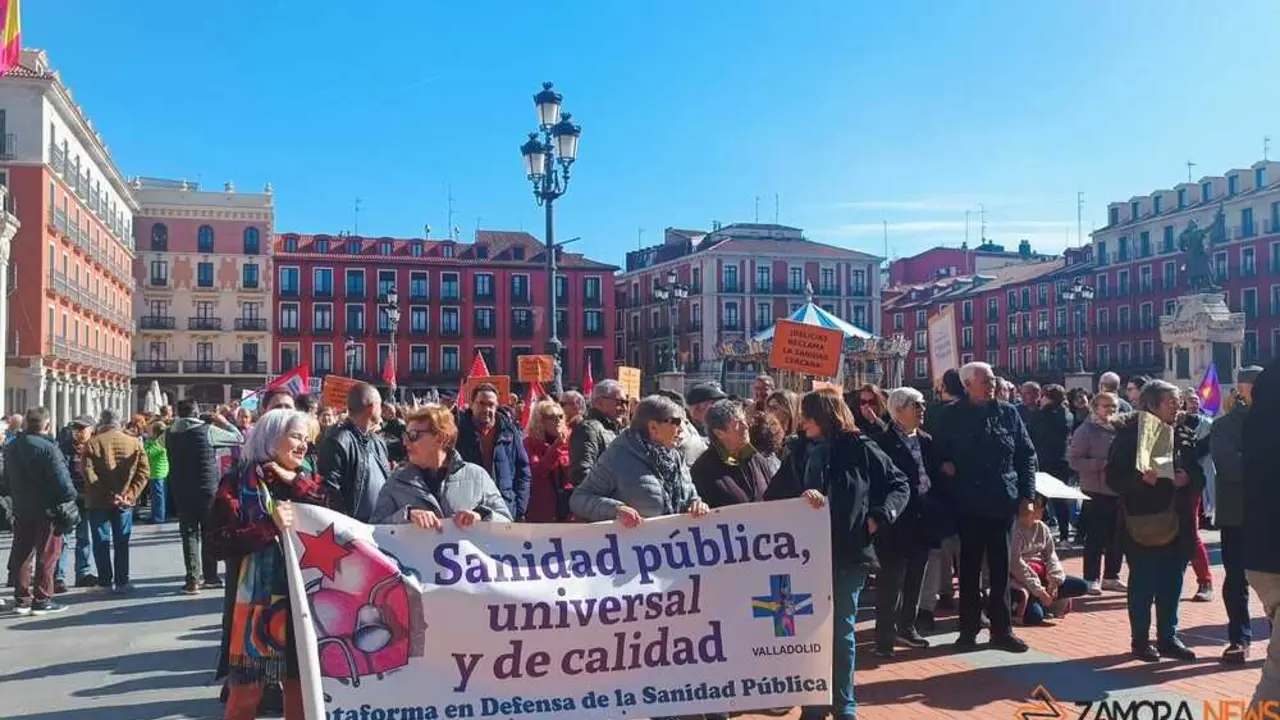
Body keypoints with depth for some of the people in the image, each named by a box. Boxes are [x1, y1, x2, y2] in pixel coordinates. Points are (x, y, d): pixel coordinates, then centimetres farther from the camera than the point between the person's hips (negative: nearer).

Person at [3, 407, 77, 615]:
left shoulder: (11, 447, 7)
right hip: (47, 509, -7)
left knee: (21, 553, 14)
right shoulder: (47, 448, -19)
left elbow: (7, 480, 16)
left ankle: (22, 599, 18)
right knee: (47, 555, 1)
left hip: (21, 508, 7)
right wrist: (69, 497, -7)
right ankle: (42, 600, 3)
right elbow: (61, 480, -21)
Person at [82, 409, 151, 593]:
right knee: (122, 542, 9)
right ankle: (122, 582, 9)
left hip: (99, 501, -2)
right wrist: (130, 494, -5)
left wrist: (107, 495, -12)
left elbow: (88, 473, -13)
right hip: (124, 502, 2)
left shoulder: (92, 444, -5)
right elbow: (144, 471, -3)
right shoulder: (134, 443, 2)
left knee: (101, 542, 7)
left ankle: (105, 582, 9)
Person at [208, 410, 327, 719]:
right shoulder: (238, 481, -3)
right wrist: (270, 526, -20)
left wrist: (296, 484, -8)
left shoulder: (308, 480, 11)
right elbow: (219, 542, -11)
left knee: (301, 687, 12)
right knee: (246, 692, 1)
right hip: (256, 598, -4)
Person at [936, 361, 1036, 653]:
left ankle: (1002, 629, 19)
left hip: (1003, 502, 2)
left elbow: (1027, 454, 7)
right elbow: (940, 451, 8)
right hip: (969, 503, -2)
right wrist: (944, 464, -13)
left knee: (1001, 568, 9)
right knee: (969, 567, 7)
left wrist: (1027, 493, 1)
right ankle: (968, 629, 16)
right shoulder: (953, 415, -1)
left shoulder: (1008, 413, 4)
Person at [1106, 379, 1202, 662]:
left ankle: (1168, 637, 23)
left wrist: (1189, 479, -10)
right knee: (1143, 585, 3)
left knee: (1171, 585, 11)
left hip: (1177, 522, 5)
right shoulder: (1129, 435, -7)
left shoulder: (1183, 435, 9)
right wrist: (1140, 479, -26)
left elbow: (1199, 475, 11)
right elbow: (1113, 477, -10)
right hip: (1143, 523, -5)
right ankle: (1141, 640, 14)